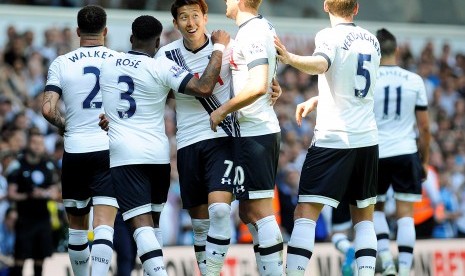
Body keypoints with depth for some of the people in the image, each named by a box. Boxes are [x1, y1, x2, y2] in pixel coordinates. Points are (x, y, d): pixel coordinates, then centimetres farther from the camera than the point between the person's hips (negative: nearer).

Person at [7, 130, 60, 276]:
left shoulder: (49, 166, 10)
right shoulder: (18, 165, -3)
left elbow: (55, 193, 12)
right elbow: (11, 194, -5)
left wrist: (45, 194, -9)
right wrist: (28, 196, -20)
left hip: (43, 219, 4)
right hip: (25, 219, -4)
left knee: (41, 258, 6)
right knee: (20, 258, -9)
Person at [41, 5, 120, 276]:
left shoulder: (62, 63, -1)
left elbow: (48, 110, -9)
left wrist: (66, 125, 10)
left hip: (75, 151, 1)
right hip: (111, 150, -1)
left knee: (77, 227, 16)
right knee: (104, 225, -8)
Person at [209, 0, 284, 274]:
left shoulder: (251, 33, -15)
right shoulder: (265, 27, 14)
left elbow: (258, 86, -26)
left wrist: (222, 110, -15)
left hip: (253, 133, -10)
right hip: (267, 128, 10)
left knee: (260, 212, -9)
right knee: (249, 213, 14)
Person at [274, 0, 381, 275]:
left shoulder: (329, 36, -6)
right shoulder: (372, 41, 13)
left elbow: (321, 65, -29)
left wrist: (290, 58, -45)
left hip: (332, 138, -6)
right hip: (367, 139, 6)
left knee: (305, 214, -7)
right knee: (364, 217, 13)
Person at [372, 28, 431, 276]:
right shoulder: (414, 81, 2)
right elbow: (424, 127, 5)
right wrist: (425, 160, 15)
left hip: (375, 154, -1)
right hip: (406, 153, 1)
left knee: (375, 209, 17)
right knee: (405, 214, 3)